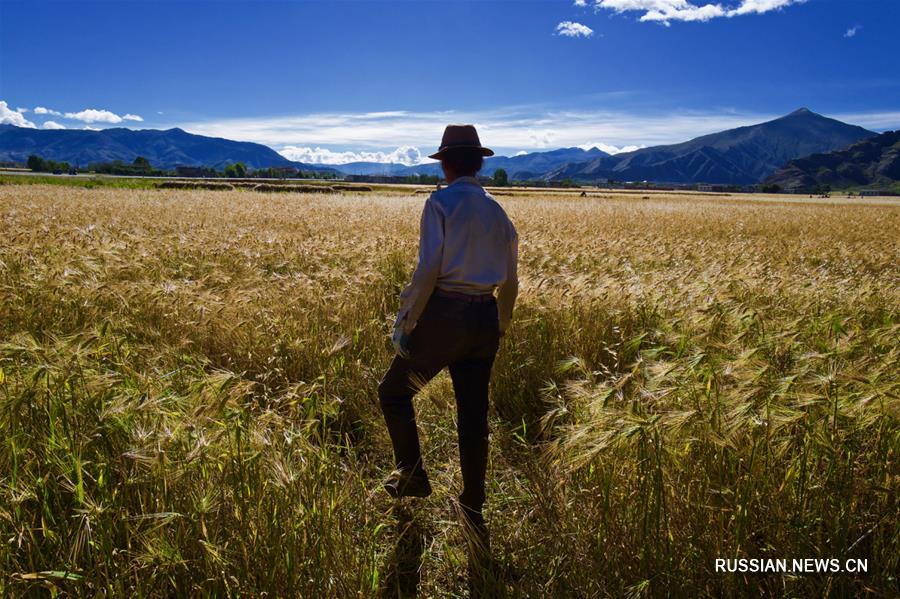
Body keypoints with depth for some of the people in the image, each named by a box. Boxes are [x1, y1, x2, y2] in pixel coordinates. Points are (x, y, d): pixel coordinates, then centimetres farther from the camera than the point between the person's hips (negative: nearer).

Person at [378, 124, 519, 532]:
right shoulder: (496, 210, 12)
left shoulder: (440, 202, -7)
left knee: (394, 392, 16)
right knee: (473, 415, 14)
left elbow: (428, 269, -17)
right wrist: (499, 329, 26)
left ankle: (413, 477, 19)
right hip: (484, 319, 6)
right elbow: (510, 281, 14)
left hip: (443, 315, -6)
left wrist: (405, 321, -10)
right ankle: (472, 508, 26)